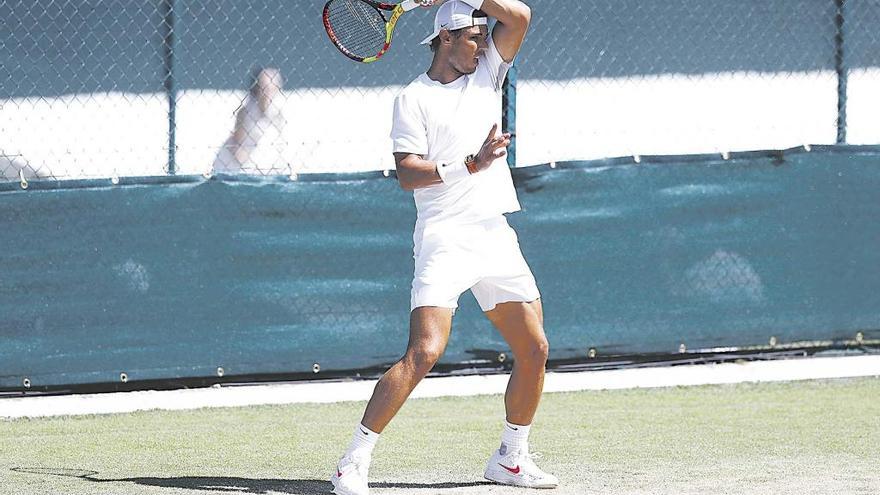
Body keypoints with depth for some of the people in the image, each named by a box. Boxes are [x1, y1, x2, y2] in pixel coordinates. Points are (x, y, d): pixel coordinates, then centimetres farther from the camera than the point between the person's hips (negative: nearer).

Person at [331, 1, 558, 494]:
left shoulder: (487, 74, 13)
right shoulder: (414, 98, -3)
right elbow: (408, 172, -13)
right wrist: (471, 165, -24)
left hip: (497, 236, 6)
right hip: (445, 240, -6)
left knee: (534, 349, 5)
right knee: (424, 352, -18)